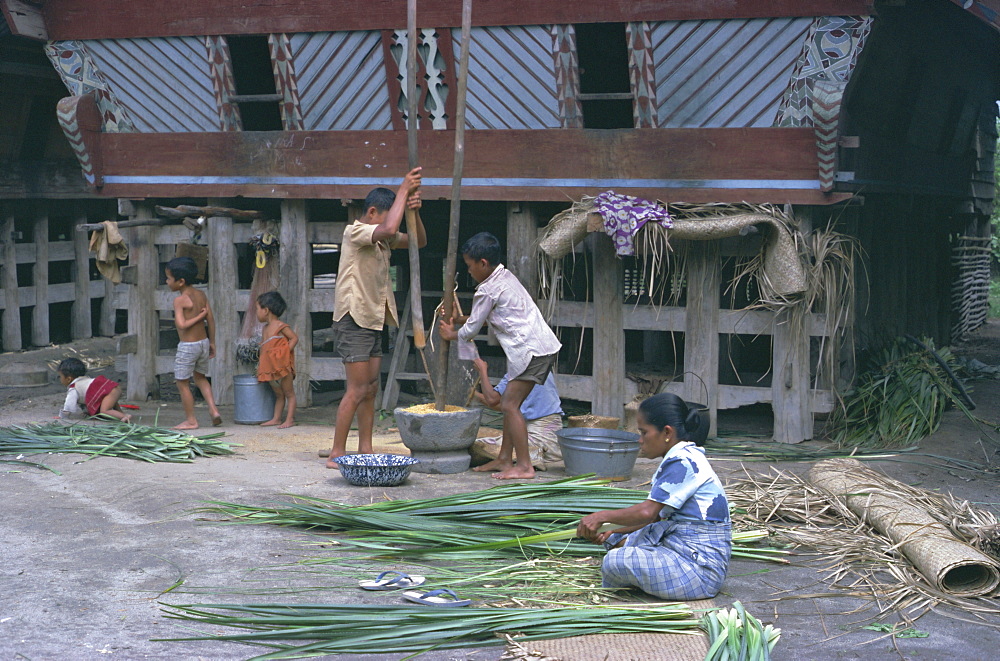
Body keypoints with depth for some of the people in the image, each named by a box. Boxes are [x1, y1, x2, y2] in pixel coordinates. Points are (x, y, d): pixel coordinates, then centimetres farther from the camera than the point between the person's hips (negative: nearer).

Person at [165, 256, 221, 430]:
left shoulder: (180, 300, -18)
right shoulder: (201, 295, 3)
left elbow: (181, 324, -28)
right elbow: (211, 319, 6)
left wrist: (199, 316, -16)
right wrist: (212, 342, 14)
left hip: (188, 346, -8)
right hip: (204, 342, 8)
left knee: (183, 383, 7)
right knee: (200, 377, 25)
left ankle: (190, 420, 13)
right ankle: (213, 409, 13)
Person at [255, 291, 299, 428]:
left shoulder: (281, 326, -10)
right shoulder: (266, 328, 15)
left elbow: (294, 338, -12)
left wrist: (286, 352, -18)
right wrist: (260, 364, 13)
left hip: (282, 366, -8)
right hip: (270, 368, 8)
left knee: (289, 393, 0)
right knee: (278, 394, 13)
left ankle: (290, 419, 1)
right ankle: (276, 419, 15)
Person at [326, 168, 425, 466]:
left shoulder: (382, 239, 14)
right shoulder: (355, 232, -12)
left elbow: (419, 241, 12)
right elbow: (389, 229, -31)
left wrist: (414, 211, -6)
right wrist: (403, 190, -22)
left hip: (373, 321, 9)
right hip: (353, 320, -9)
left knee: (371, 389, 9)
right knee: (357, 390, -10)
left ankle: (365, 451, 13)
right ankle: (336, 454, -6)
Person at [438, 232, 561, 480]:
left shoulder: (488, 290, -11)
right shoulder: (506, 277, 18)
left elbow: (471, 330, -1)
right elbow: (486, 317, 31)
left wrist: (452, 335, 17)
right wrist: (461, 319, 31)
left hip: (532, 350, -10)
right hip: (542, 346, 10)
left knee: (510, 404, -10)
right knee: (510, 402, 13)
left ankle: (525, 466, -10)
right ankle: (504, 458, 19)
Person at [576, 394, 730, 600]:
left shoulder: (683, 463, -18)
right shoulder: (685, 459, 15)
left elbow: (648, 511, -22)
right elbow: (658, 515, 15)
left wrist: (603, 517, -10)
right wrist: (612, 533, 8)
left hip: (700, 570, -11)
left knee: (614, 562, -19)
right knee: (617, 542, 15)